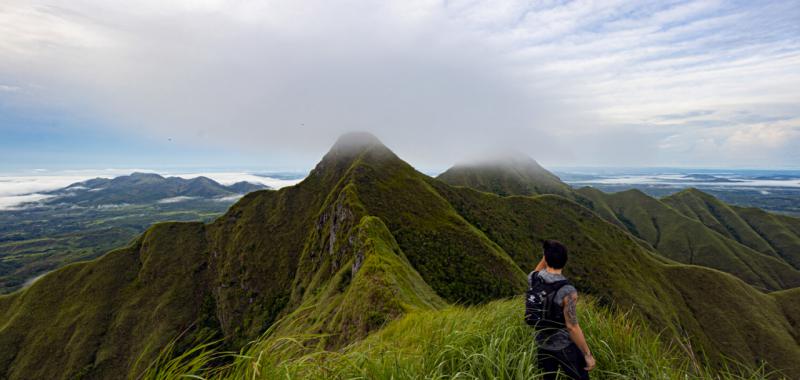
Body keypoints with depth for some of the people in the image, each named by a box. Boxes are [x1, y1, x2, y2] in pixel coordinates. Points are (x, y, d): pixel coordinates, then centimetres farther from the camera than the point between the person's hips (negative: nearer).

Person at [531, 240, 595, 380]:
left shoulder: (533, 278, -15)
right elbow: (572, 327, -25)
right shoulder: (567, 291, -31)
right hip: (565, 345, -5)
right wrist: (588, 355, -11)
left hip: (542, 342, 5)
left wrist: (546, 255, -1)